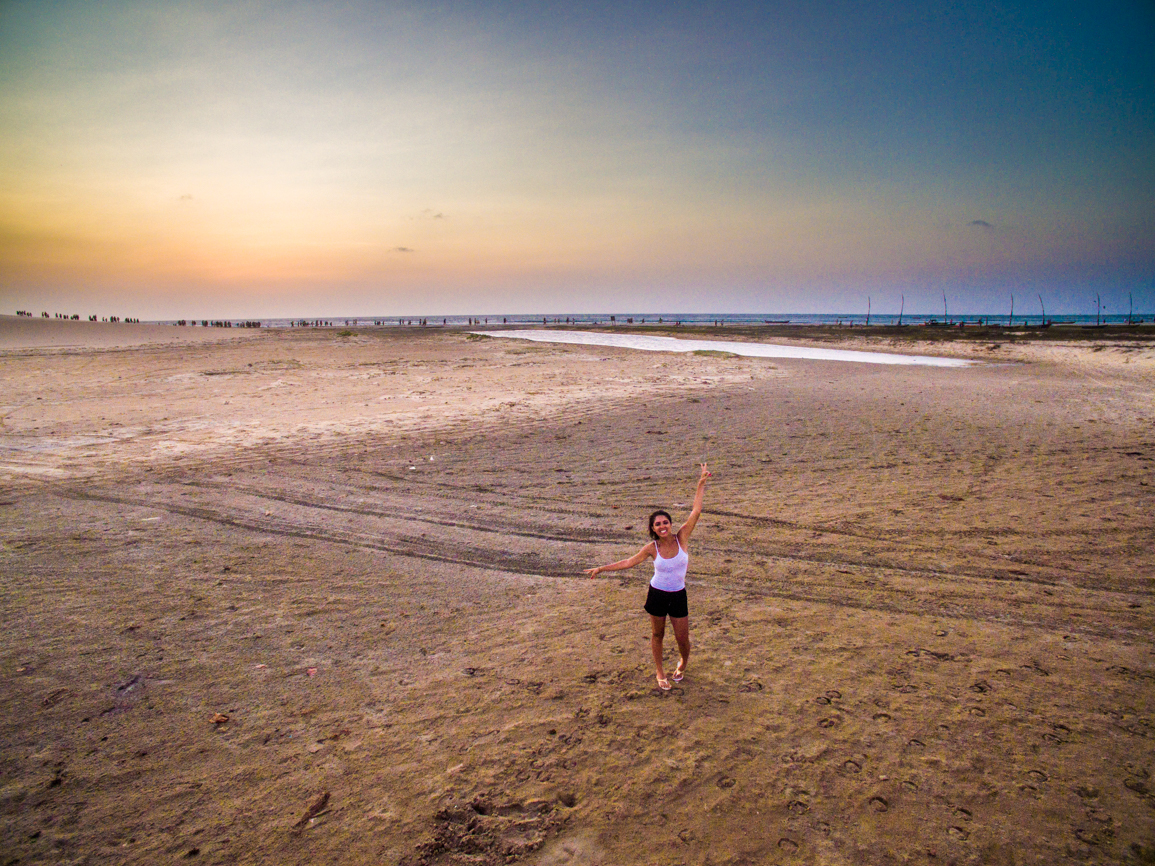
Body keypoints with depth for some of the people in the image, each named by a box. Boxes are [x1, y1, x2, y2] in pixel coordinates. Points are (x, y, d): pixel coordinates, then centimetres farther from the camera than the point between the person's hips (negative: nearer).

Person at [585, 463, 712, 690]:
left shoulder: (681, 538, -12)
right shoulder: (652, 548, -11)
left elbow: (696, 512, -16)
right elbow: (629, 562, -3)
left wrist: (701, 485, -20)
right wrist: (602, 568, -6)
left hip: (678, 595, 0)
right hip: (657, 594, 0)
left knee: (682, 638, 6)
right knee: (657, 634, 14)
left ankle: (684, 661, 42)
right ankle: (660, 673, 36)